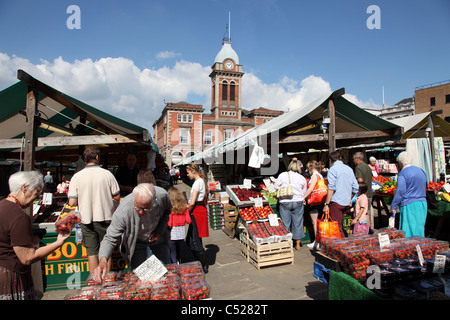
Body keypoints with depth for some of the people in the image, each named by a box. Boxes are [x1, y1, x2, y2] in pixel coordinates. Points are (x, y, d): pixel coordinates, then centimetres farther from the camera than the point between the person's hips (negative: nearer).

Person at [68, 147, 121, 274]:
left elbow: (72, 203, -6)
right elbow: (117, 197, -3)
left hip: (87, 220, 1)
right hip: (105, 217, -1)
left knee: (92, 252, 12)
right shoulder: (107, 174, -8)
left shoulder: (77, 177, -6)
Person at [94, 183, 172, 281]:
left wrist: (160, 230, -18)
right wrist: (103, 259, -48)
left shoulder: (162, 195, -32)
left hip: (157, 237, 2)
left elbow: (168, 211, -7)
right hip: (136, 242, -2)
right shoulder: (123, 211, -39)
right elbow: (110, 238, -30)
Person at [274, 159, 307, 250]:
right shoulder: (302, 178, -2)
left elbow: (276, 187, 1)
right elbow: (304, 192, 7)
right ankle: (297, 244, 23)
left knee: (285, 223, 8)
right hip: (298, 202, 1)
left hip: (285, 202, -1)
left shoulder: (282, 175, -6)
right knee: (297, 223, 12)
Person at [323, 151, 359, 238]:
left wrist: (326, 204, -15)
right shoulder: (349, 169, 12)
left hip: (336, 202, -7)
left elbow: (331, 188, -17)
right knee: (340, 225, 19)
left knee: (337, 227, -1)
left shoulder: (333, 169, -9)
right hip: (346, 202, 7)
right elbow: (355, 187, 14)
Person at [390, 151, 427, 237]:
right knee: (419, 229, 14)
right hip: (423, 204, 8)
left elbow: (400, 192, -15)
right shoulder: (421, 171, 12)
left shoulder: (402, 174, -12)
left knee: (408, 232, -3)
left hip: (409, 205, -7)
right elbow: (425, 187, 21)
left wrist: (393, 206, -9)